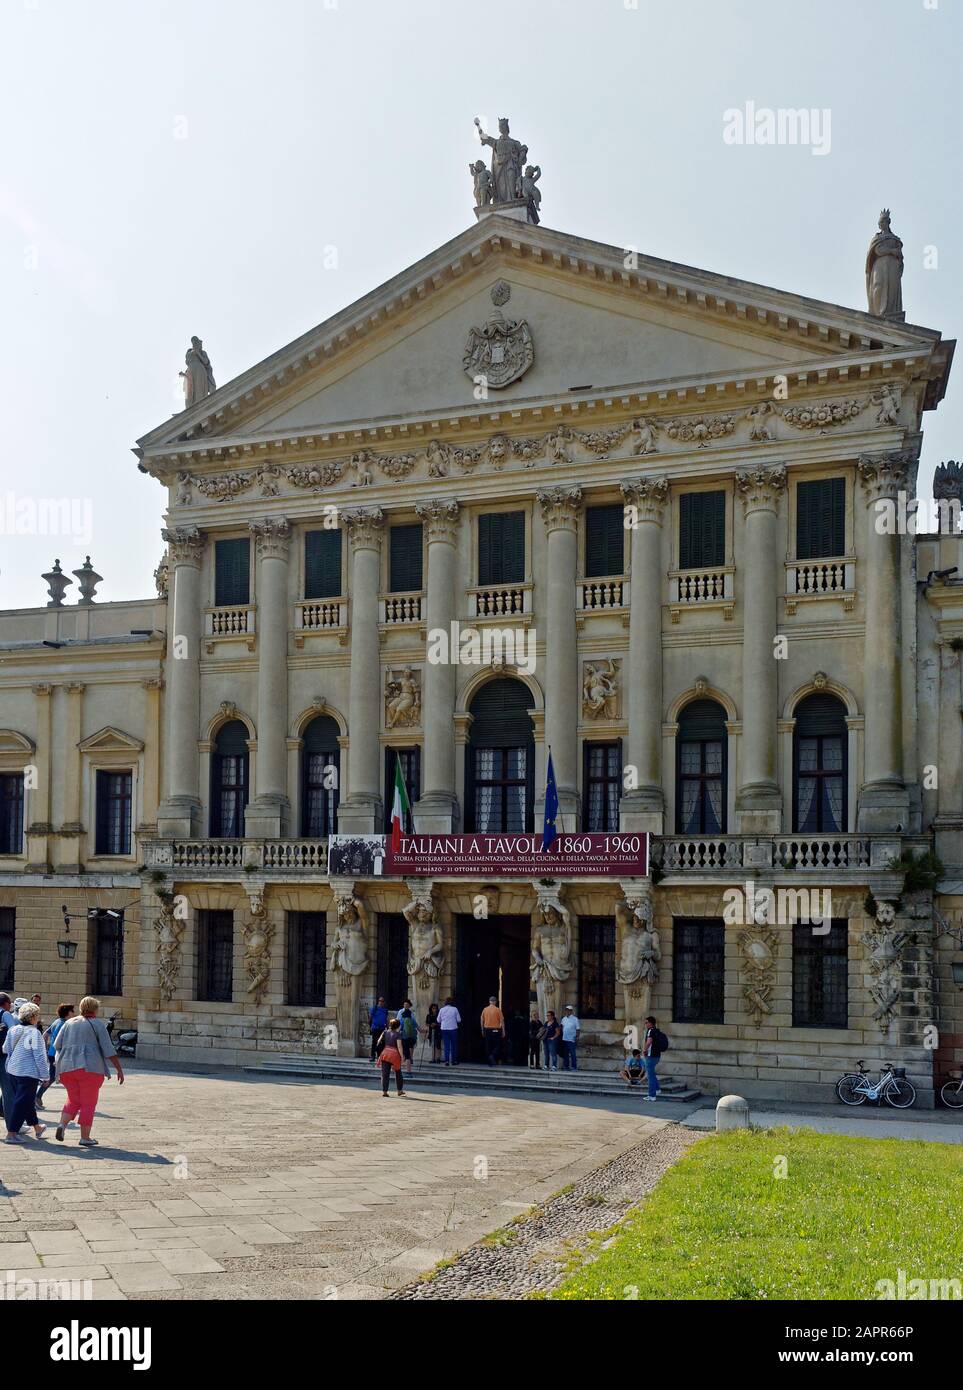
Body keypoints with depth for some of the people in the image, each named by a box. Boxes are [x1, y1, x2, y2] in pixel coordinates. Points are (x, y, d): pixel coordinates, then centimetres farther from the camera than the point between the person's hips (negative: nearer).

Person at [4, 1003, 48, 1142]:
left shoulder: (12, 1030, 4)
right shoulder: (34, 1033, -16)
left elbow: (5, 1049, 14)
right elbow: (39, 1056, -16)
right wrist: (44, 1075, -11)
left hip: (12, 1071, 8)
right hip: (28, 1072, -8)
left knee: (27, 1100, 19)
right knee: (22, 1102, -1)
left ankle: (37, 1128, 34)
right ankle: (11, 1134, -3)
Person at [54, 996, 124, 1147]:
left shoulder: (69, 1023, 15)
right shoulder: (98, 1024, 2)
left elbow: (56, 1046, 14)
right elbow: (109, 1049, -5)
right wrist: (119, 1069, -3)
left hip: (67, 1067, 4)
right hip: (90, 1067, -4)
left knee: (73, 1100, 16)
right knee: (88, 1103, 2)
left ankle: (62, 1124, -5)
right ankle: (85, 1137, 0)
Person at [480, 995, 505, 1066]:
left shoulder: (485, 1009, 2)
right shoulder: (498, 1010, -7)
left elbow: (482, 1021, 8)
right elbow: (502, 1021, -7)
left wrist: (483, 1030, 18)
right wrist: (503, 1031, 0)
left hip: (487, 1029, 3)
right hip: (496, 1030, -3)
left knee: (488, 1047, 10)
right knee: (497, 1046, 7)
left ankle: (490, 1063, 12)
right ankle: (492, 1056, -18)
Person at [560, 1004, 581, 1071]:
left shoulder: (575, 1019, -4)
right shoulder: (564, 1019, 10)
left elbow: (578, 1029, -4)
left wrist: (577, 1037, -11)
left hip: (572, 1040, -5)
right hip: (564, 1039, 5)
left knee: (573, 1054, -3)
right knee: (565, 1054, 10)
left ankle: (574, 1067, 2)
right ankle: (566, 1066, 17)